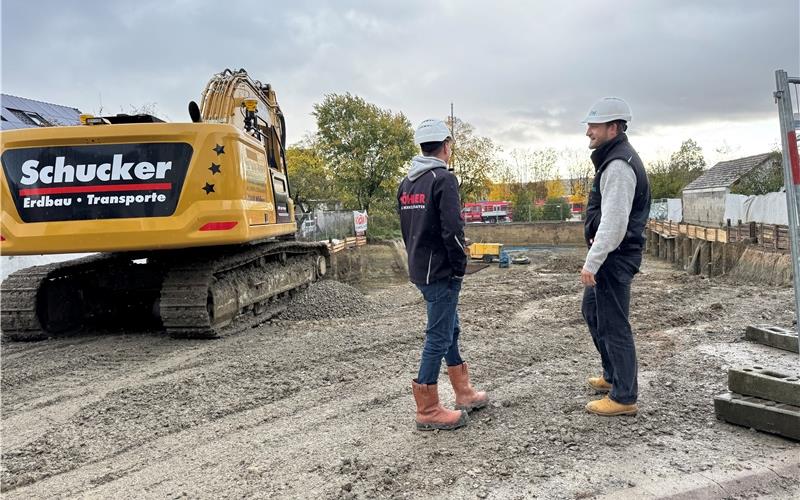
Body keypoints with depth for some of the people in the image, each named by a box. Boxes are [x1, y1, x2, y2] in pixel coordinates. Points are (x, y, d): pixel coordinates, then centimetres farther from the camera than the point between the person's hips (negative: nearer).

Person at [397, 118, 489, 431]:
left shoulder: (406, 183, 12)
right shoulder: (443, 179, -14)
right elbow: (452, 229, -22)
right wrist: (460, 266, -11)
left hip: (420, 269, 9)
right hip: (441, 272, -9)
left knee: (450, 329, 20)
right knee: (439, 336, -2)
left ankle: (464, 393, 31)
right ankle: (428, 411, 6)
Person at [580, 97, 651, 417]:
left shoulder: (618, 165, -19)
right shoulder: (614, 159, 15)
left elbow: (614, 221, -26)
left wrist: (591, 263, -24)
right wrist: (594, 258, 16)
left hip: (615, 256, -11)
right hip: (612, 254, 11)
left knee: (613, 324, -3)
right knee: (592, 310, 22)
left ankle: (624, 397, 9)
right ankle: (613, 376, 35)